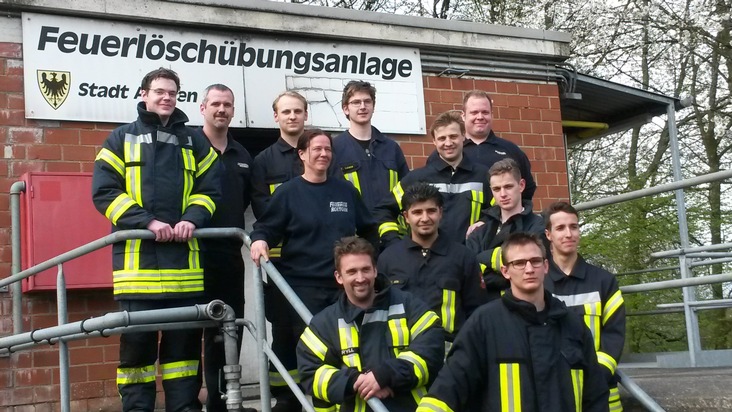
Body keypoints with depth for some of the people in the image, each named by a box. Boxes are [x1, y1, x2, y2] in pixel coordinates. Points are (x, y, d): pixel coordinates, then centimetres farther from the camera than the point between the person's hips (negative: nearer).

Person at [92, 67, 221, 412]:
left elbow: (210, 189, 11)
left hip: (184, 257, 2)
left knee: (185, 338, 6)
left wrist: (191, 219, -9)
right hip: (137, 256, -2)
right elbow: (104, 191, -1)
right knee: (137, 339, 0)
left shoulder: (195, 143, 16)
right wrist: (146, 221, -14)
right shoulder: (122, 138, 9)